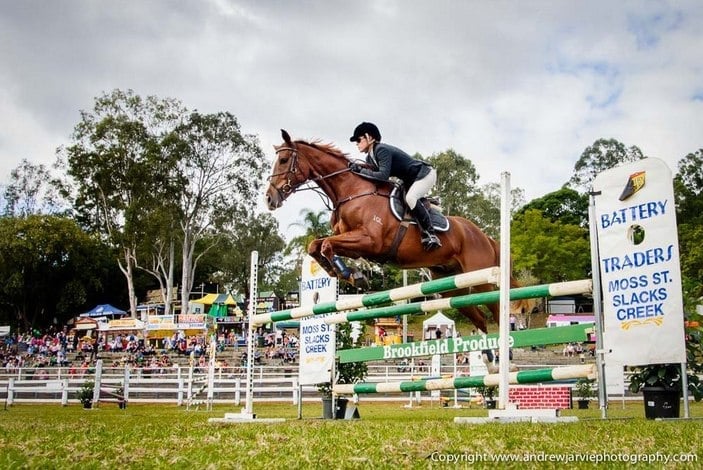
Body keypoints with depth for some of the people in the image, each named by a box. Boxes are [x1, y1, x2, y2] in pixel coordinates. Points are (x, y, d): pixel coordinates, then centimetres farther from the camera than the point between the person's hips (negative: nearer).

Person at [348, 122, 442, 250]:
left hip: (425, 174, -11)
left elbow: (383, 176, -35)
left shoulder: (382, 150, -25)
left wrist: (361, 170, -29)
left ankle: (430, 234, -28)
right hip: (410, 180, 11)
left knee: (410, 198, -32)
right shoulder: (370, 157, 6)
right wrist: (357, 167, -13)